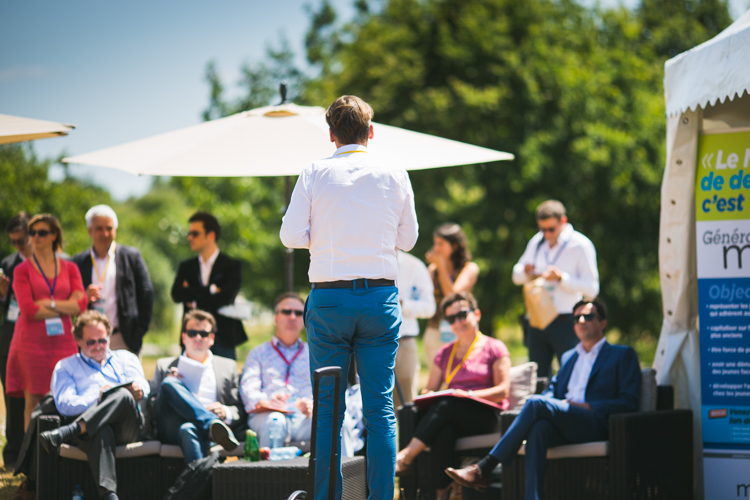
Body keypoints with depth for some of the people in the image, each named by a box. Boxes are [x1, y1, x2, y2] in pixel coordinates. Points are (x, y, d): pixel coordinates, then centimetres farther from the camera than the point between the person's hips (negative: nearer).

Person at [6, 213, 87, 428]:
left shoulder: (70, 269, 12)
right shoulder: (23, 270, 4)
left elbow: (81, 305, 0)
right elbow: (28, 310, -8)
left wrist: (50, 304, -10)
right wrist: (66, 307, -4)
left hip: (62, 343, 2)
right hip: (32, 343, -2)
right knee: (33, 402, -5)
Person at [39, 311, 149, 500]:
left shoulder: (126, 358, 32)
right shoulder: (65, 367, 27)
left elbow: (142, 389, 11)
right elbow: (65, 404, 8)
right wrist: (97, 398, -8)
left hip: (127, 427, 2)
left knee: (124, 396, -36)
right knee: (101, 433, -42)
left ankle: (63, 434, -48)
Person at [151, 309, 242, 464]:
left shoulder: (228, 367, 27)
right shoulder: (164, 366, 26)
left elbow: (239, 412, 20)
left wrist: (225, 412, -4)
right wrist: (170, 385, -2)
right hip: (172, 431, 1)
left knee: (188, 429, -38)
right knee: (169, 385, -29)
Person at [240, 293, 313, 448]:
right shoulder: (259, 353, 26)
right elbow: (248, 389, 9)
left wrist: (311, 405, -13)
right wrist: (266, 402, -17)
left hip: (303, 418, 0)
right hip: (265, 416, 0)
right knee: (274, 420, -40)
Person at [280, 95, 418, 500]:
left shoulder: (315, 174, -2)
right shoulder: (395, 176, 3)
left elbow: (291, 236, -4)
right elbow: (408, 239, 10)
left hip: (329, 298, -1)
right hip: (381, 296, 1)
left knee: (328, 407, 4)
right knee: (380, 408, 3)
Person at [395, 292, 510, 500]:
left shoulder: (494, 348, 9)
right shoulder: (445, 353, 25)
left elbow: (503, 391, -1)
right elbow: (430, 389, 22)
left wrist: (469, 394, -16)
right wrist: (426, 396, -4)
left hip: (485, 416, -3)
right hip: (452, 418, 3)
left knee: (446, 406, -36)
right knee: (443, 433, -36)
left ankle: (406, 456, -42)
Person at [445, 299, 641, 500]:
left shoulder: (623, 355, 13)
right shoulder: (569, 357, 33)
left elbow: (629, 402, 2)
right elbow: (551, 391, 25)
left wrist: (588, 406, -10)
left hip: (596, 426, -5)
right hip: (564, 427, 5)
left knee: (535, 403, -28)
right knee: (539, 428, -34)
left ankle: (484, 469, -32)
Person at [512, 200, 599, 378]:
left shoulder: (581, 246, -4)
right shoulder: (536, 242, 12)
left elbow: (592, 290, -10)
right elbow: (516, 275, 22)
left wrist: (561, 278, -20)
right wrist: (526, 271, -2)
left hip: (566, 322, -5)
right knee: (537, 377, 5)